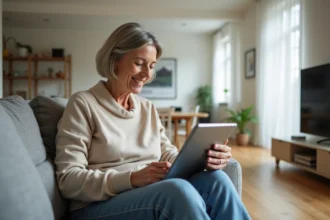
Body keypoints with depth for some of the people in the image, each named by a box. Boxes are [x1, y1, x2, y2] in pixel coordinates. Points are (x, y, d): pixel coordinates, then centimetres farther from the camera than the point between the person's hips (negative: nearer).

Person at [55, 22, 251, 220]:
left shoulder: (148, 108, 14)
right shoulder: (83, 104, -5)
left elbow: (169, 156, 6)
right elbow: (68, 180, -11)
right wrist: (132, 179, -25)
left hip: (153, 198, 5)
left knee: (216, 179, -26)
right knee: (178, 189, -35)